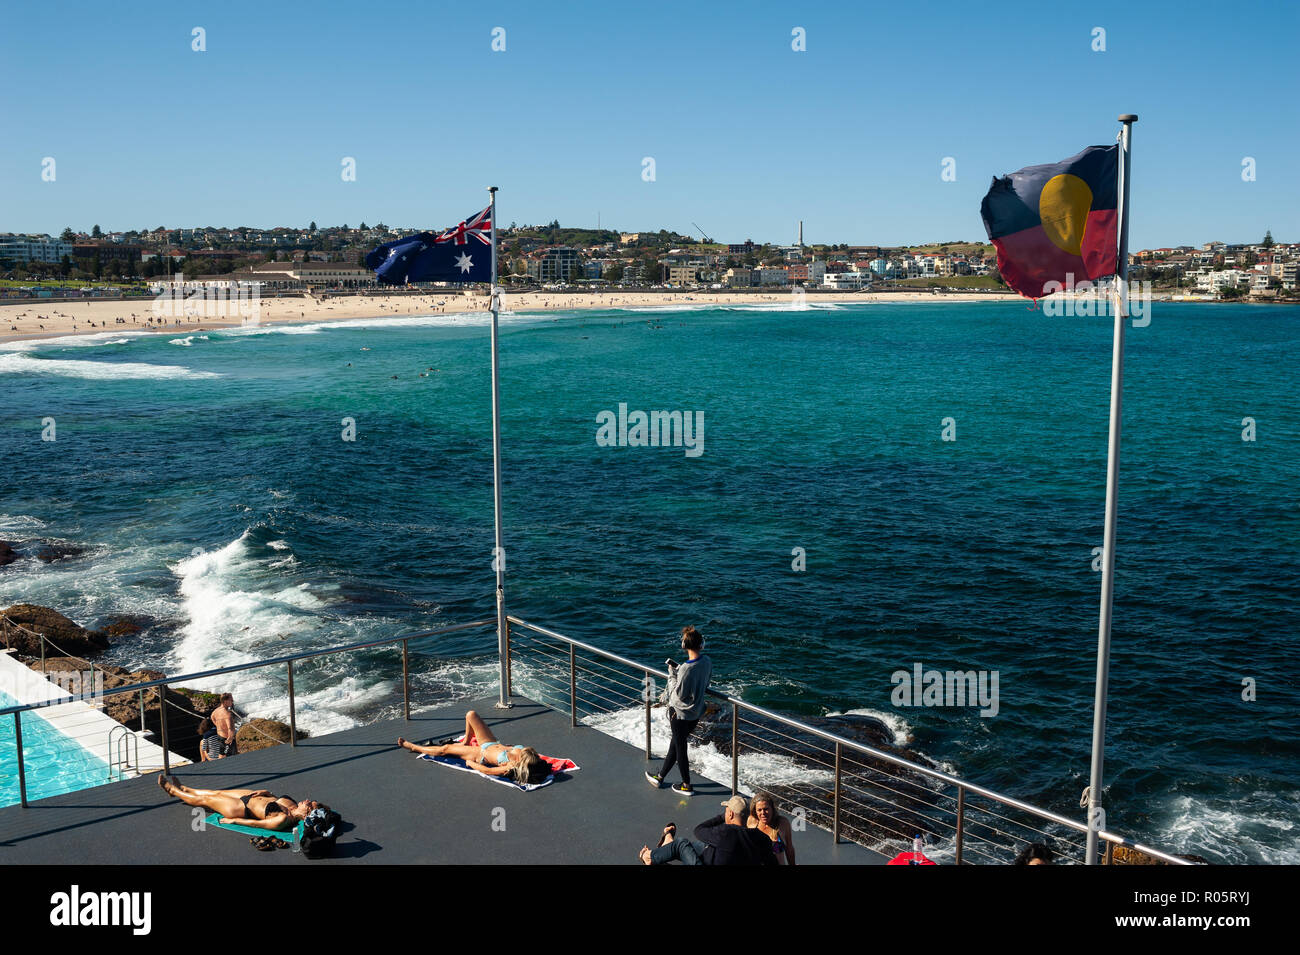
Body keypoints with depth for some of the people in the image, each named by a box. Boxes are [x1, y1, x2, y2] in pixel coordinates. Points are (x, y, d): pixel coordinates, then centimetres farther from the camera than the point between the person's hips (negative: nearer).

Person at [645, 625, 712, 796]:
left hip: (681, 713, -8)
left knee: (680, 749, 12)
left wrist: (672, 674, -10)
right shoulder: (707, 662, -6)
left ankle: (686, 785, 26)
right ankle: (660, 777, 38)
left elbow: (679, 694, -22)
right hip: (697, 712, 8)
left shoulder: (686, 668, -31)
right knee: (675, 744, 22)